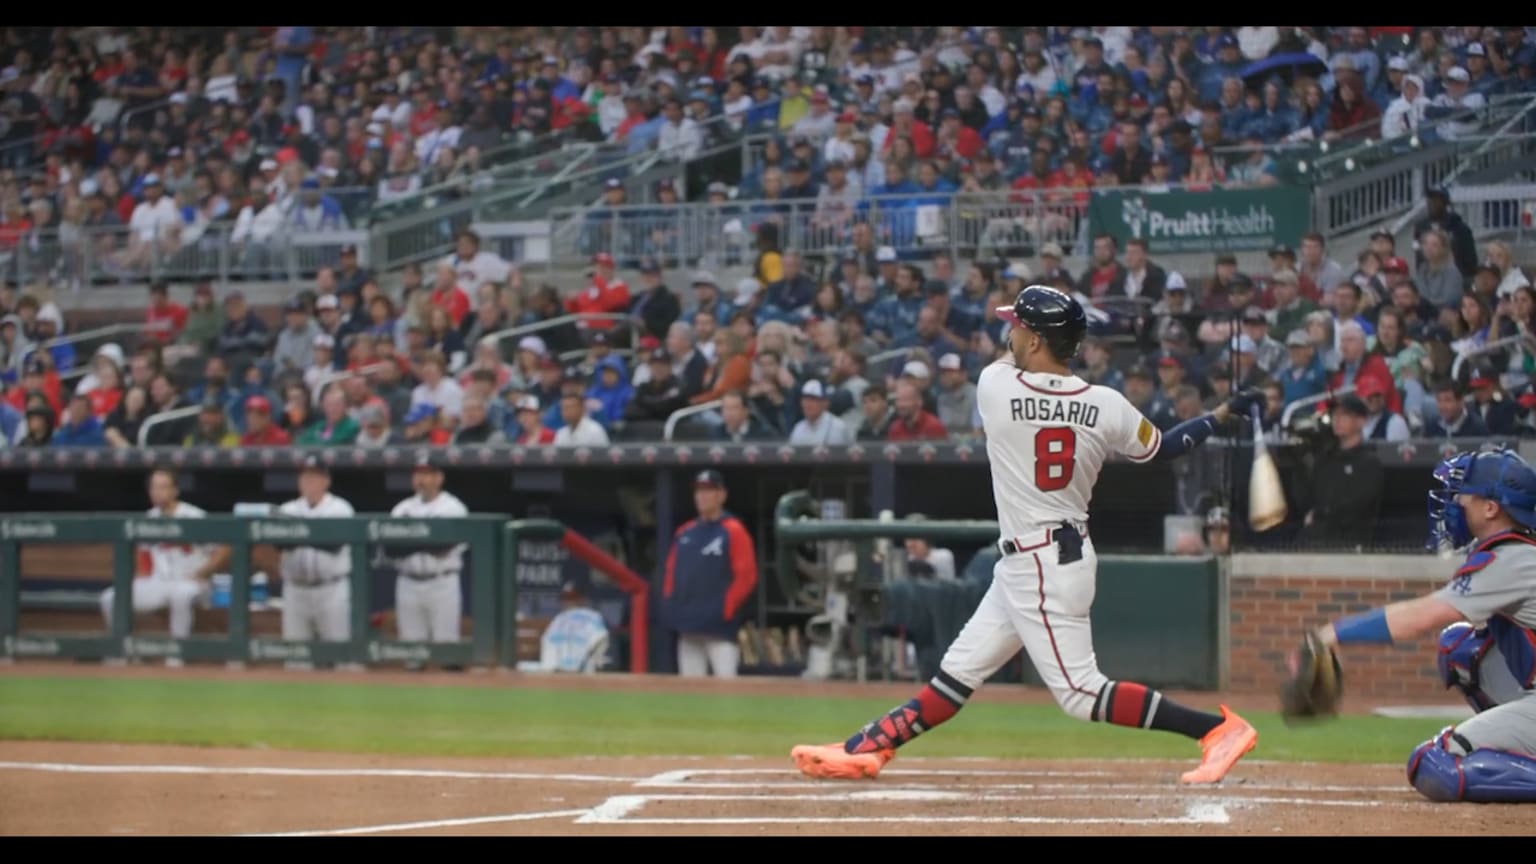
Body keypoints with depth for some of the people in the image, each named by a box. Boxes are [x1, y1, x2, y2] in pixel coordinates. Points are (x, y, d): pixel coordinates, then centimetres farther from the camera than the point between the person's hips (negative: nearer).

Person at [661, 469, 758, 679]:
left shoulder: (733, 531, -4)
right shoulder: (684, 533, 16)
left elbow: (746, 575, -9)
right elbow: (672, 572, 21)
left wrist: (727, 608, -15)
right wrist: (669, 603, 7)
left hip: (718, 626, -7)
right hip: (688, 625, 7)